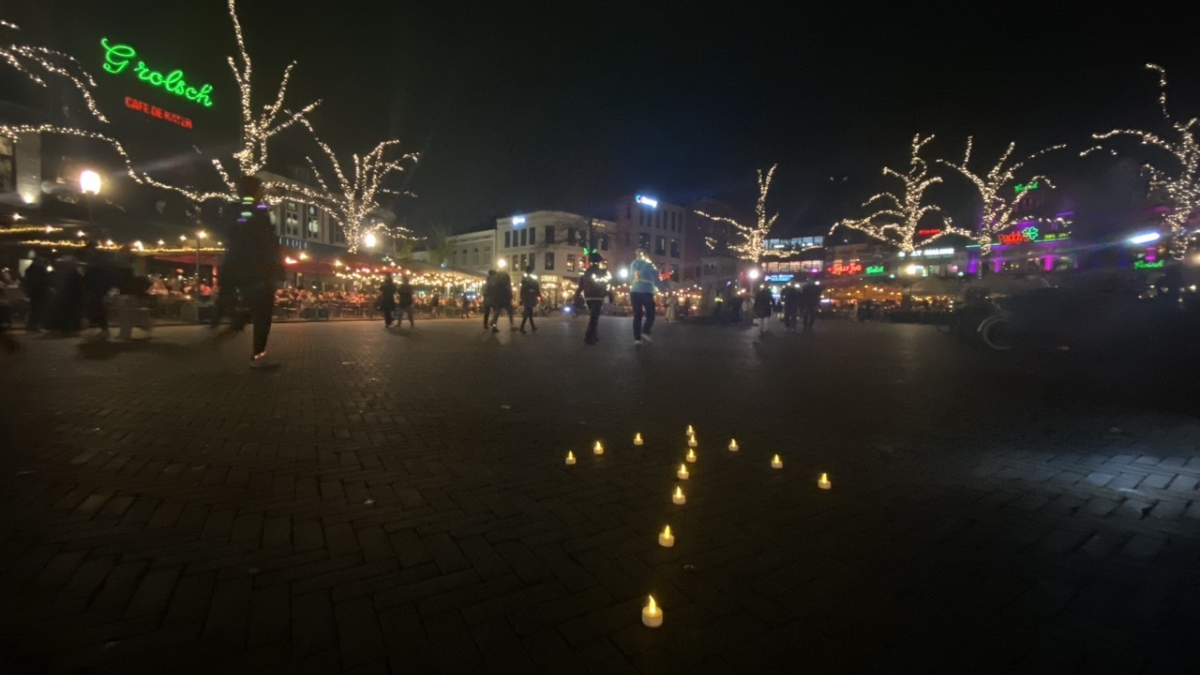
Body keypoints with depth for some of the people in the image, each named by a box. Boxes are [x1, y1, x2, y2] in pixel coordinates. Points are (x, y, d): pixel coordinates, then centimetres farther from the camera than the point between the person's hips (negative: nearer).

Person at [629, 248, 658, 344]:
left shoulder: (633, 264, 13)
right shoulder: (648, 264, -2)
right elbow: (655, 278, -3)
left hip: (634, 292, 5)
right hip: (646, 292, -5)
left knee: (637, 315, 4)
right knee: (650, 315, 3)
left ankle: (637, 338, -2)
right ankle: (645, 332, -15)